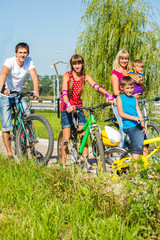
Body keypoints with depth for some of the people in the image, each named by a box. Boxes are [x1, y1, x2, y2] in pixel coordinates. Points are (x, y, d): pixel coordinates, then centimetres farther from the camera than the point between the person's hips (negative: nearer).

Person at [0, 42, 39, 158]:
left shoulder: (29, 61, -8)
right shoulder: (10, 61, -21)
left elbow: (34, 75, -22)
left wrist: (36, 90, -42)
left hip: (19, 95, 4)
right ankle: (10, 154, 3)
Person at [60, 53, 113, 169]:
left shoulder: (85, 76, -1)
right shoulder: (67, 76, -10)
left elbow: (96, 85, -17)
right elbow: (64, 92, -25)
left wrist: (107, 95, -36)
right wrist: (68, 104, -44)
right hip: (67, 108, -3)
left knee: (83, 135, -4)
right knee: (66, 139, -5)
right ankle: (64, 164, 6)